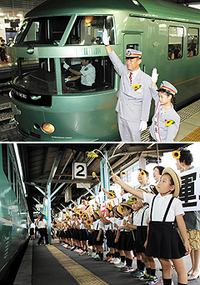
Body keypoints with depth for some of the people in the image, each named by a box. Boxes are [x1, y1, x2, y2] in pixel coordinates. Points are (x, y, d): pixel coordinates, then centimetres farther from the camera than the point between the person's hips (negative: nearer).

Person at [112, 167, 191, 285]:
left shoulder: (175, 201, -4)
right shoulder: (153, 198, 8)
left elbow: (180, 222, -3)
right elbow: (134, 192, 6)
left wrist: (186, 241, -3)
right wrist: (119, 181, 2)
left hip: (169, 233, -4)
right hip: (155, 233, 4)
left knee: (180, 267, 2)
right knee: (165, 265, 15)